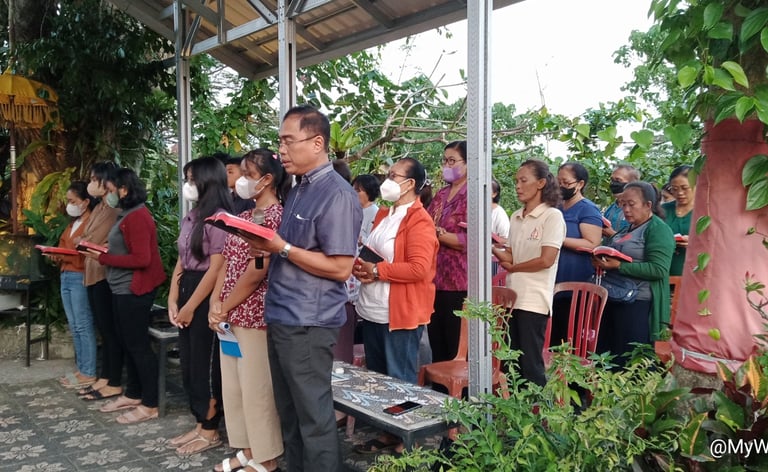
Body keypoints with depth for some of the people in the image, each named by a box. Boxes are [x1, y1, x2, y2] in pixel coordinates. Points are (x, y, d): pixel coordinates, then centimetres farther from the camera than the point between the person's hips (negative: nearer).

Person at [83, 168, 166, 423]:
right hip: (123, 288, 10)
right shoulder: (128, 215, 14)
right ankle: (133, 395, 29)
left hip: (134, 290, -10)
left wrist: (103, 258, -18)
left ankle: (149, 405, 6)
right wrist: (103, 251, 1)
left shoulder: (137, 217, -18)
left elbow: (141, 259, -24)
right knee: (127, 342, 17)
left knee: (138, 345, -3)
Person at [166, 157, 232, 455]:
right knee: (189, 363, 14)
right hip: (187, 292, 9)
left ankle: (210, 431, 16)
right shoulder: (190, 218, 14)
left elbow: (216, 269, -18)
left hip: (207, 298, -9)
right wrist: (173, 300, 4)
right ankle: (200, 425, 27)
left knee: (206, 364, 1)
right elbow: (181, 262, 14)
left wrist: (190, 307, -13)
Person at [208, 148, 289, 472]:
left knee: (256, 387, 2)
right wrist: (216, 304, -2)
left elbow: (256, 272, -18)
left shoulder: (274, 215, -14)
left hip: (254, 314, -9)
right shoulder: (245, 216, 13)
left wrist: (224, 308, -10)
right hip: (231, 314, 9)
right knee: (233, 385, 15)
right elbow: (228, 263, 11)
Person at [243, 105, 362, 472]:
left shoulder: (337, 195, -16)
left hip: (308, 323, -9)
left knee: (314, 417, 3)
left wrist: (282, 248, -20)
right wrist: (269, 246, 2)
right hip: (281, 317, 9)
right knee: (289, 413, 19)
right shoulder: (298, 190, 14)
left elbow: (340, 268, -20)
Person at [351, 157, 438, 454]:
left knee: (401, 381, 4)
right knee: (376, 377, 17)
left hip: (400, 314, -9)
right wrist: (361, 266, 0)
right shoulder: (383, 215, 14)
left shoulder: (419, 220, -14)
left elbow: (419, 269, -23)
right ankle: (386, 433, 31)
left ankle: (405, 440, 19)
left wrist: (376, 271, -18)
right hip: (372, 311, 9)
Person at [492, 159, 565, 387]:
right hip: (512, 297, 7)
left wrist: (512, 268, -2)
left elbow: (546, 260, -13)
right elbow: (509, 257, 10)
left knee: (531, 365, -2)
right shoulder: (516, 217, 15)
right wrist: (492, 248, -9)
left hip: (534, 300, -6)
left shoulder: (552, 215, -5)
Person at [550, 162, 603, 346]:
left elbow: (592, 244, -19)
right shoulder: (557, 208, 15)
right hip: (554, 285, 8)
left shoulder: (588, 209, -8)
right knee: (552, 337, 13)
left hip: (575, 288, -7)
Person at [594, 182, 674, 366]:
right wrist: (603, 262, 5)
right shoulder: (628, 228, 17)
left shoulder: (658, 229, -8)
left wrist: (619, 266, -23)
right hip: (614, 299, 9)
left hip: (638, 304, -9)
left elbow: (658, 270, -19)